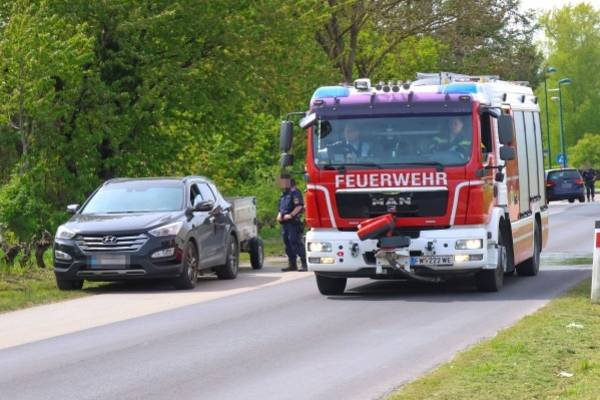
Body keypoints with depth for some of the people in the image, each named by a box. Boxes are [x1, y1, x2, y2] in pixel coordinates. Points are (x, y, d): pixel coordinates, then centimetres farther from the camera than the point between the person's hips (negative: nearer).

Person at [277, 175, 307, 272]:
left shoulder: (294, 192, -8)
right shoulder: (284, 194, 21)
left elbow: (299, 206, -17)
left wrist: (290, 215, -21)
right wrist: (279, 215, 10)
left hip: (293, 222, -10)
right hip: (285, 222, 10)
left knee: (296, 242, -13)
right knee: (287, 243, 10)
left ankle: (304, 264, -12)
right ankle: (292, 264, 15)